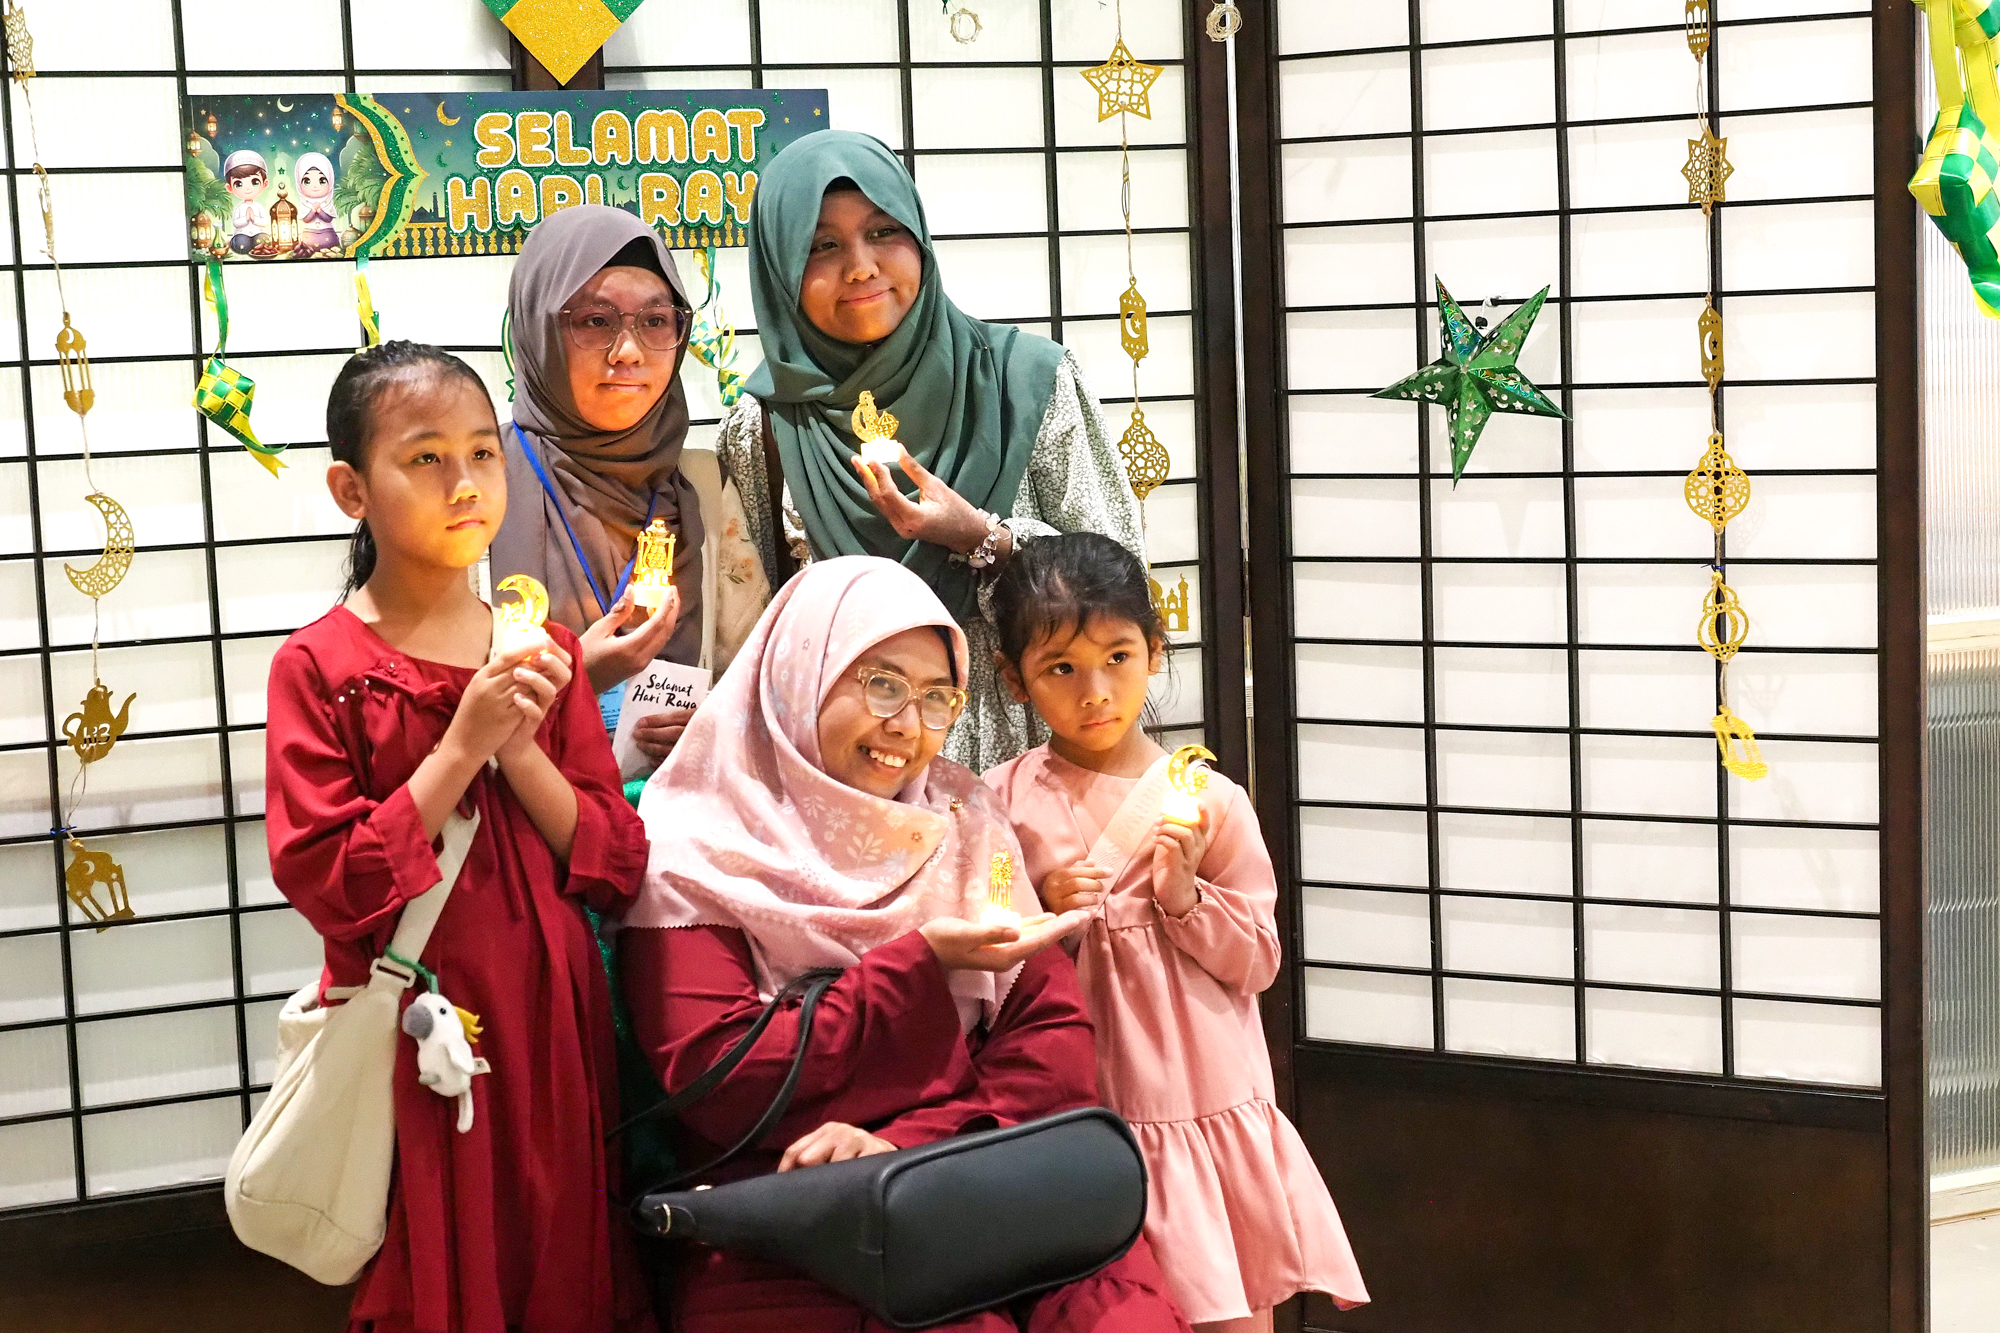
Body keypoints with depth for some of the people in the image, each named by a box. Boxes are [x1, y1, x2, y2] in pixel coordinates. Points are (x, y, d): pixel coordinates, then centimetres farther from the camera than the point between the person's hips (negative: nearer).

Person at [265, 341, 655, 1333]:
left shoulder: (542, 653, 6)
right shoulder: (319, 669, -7)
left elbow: (616, 868, 1)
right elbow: (328, 886, -16)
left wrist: (519, 749, -13)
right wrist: (461, 747, -18)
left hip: (549, 1026, 4)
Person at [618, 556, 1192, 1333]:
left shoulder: (963, 826, 16)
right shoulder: (694, 855, 2)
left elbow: (1052, 1033, 7)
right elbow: (716, 1086, -7)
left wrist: (909, 1142, -10)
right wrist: (921, 964, -10)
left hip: (990, 1204, 4)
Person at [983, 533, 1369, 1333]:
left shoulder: (1210, 800, 0)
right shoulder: (1002, 805, 0)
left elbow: (1257, 960, 2)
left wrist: (1187, 896, -13)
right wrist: (1046, 916, -12)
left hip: (1215, 1109, 1)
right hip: (1082, 1120, -1)